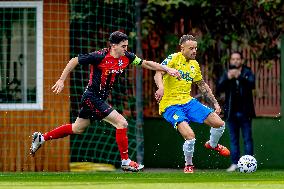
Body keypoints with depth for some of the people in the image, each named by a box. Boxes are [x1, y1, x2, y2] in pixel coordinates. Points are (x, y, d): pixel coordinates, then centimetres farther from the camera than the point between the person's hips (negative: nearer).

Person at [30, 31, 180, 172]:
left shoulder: (126, 57, -2)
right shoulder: (100, 56, -21)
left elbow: (146, 63, 10)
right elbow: (74, 61, -13)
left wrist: (167, 69, 3)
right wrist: (61, 80, -12)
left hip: (100, 99, 9)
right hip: (92, 97, -9)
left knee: (77, 129, 21)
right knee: (122, 123, -14)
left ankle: (42, 138, 33)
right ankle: (125, 162, -5)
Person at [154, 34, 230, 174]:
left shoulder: (194, 65, 12)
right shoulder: (173, 59, -10)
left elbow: (202, 85, 24)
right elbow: (158, 74, -23)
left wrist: (215, 103, 20)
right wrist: (161, 88, -43)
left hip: (188, 102, 7)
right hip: (170, 105, -7)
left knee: (219, 124, -1)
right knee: (190, 136, -26)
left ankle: (213, 144, 33)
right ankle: (188, 165, 2)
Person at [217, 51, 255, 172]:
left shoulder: (247, 73, 0)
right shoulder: (226, 74, 7)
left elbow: (252, 84, -19)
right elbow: (219, 88, -5)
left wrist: (239, 76, -34)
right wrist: (228, 78, -23)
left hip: (245, 112, -2)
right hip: (231, 112, 2)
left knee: (247, 138, -1)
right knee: (233, 139, 6)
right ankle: (235, 163, 9)